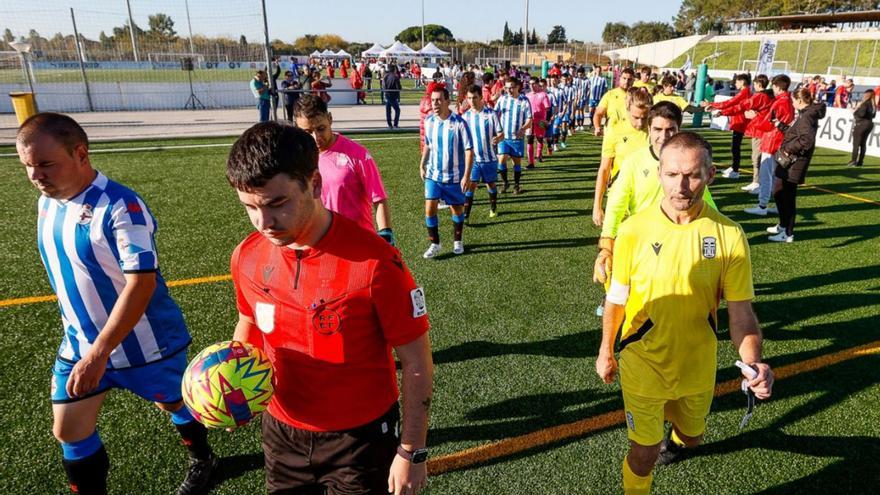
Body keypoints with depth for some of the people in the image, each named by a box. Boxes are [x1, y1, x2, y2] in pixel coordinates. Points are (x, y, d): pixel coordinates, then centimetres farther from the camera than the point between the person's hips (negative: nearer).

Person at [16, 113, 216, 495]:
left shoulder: (121, 206, -26)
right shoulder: (47, 202, 0)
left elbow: (141, 282, -29)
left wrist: (99, 353, -30)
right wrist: (83, 342, 19)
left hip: (145, 344, -6)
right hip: (80, 341, 6)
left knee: (173, 404, 16)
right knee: (68, 432, 9)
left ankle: (202, 462, 45)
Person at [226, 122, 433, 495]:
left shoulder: (376, 262, -26)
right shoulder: (247, 257, -10)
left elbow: (416, 362, -17)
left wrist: (412, 453, -12)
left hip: (360, 437, -4)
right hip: (282, 432, 5)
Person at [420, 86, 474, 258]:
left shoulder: (459, 123, -16)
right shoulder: (429, 121, -2)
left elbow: (469, 150, -14)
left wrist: (467, 176, -19)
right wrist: (422, 165, 12)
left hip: (454, 176, -3)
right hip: (433, 174, 3)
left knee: (457, 209, 11)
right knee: (429, 208, -6)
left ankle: (457, 241, 33)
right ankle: (434, 244, 9)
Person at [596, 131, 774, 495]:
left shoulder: (729, 235, -16)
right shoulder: (633, 230, -17)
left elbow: (741, 313, -10)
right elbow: (617, 297, -3)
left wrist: (753, 363, -27)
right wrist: (605, 351, 6)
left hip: (698, 368, 2)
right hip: (642, 366, -2)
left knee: (691, 437, 27)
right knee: (644, 454, 5)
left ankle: (678, 438, 63)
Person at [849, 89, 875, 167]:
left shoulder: (864, 103, -15)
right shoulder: (872, 104, 10)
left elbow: (861, 114, -25)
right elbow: (873, 115, 15)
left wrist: (855, 111, -7)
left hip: (860, 124, -8)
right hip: (869, 124, 8)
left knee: (856, 143, -5)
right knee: (863, 143, 10)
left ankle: (853, 161, -8)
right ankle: (860, 161, 11)